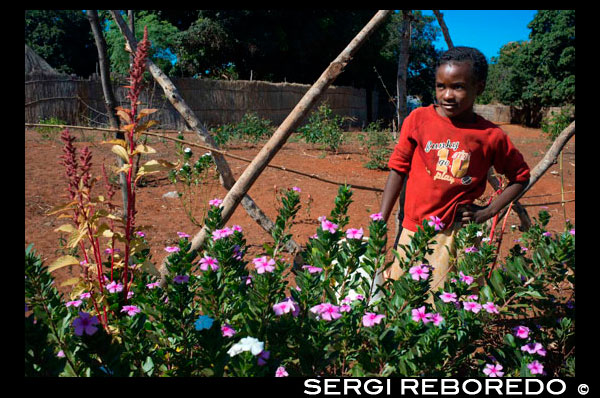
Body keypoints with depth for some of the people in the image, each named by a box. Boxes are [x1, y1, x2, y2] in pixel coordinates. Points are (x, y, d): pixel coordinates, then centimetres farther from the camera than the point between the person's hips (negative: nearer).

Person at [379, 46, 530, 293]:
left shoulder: (491, 136, -2)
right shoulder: (418, 120, -1)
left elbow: (521, 176, 13)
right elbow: (398, 170, 3)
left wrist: (488, 212, 0)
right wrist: (380, 224, 0)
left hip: (455, 235, -1)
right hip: (412, 231, 1)